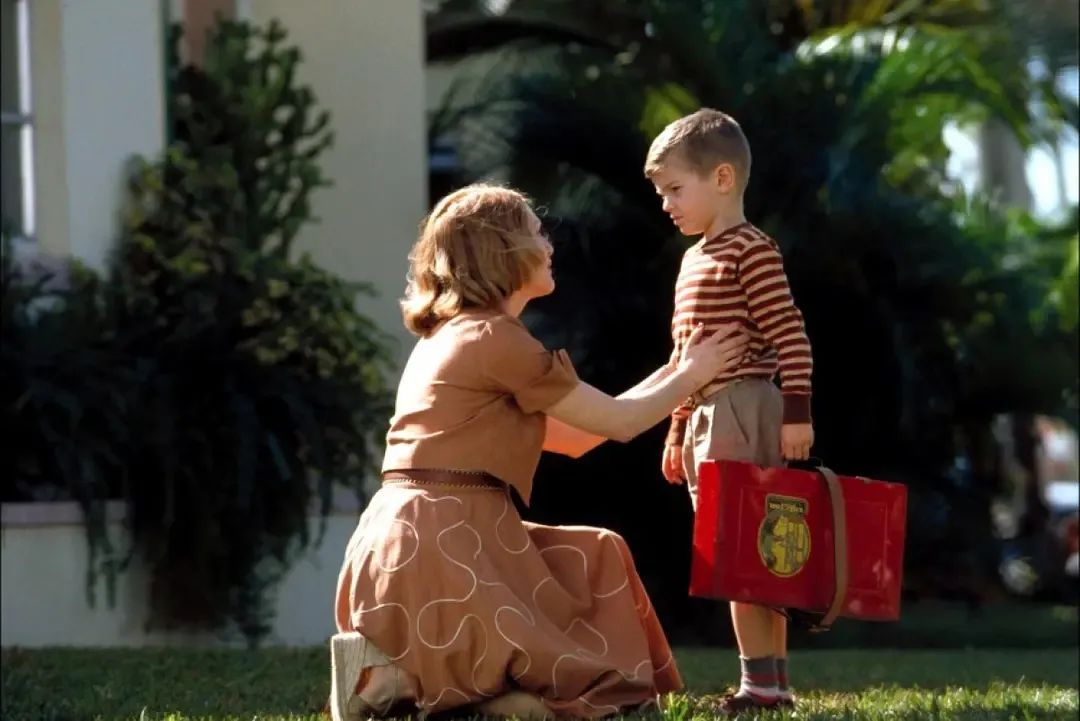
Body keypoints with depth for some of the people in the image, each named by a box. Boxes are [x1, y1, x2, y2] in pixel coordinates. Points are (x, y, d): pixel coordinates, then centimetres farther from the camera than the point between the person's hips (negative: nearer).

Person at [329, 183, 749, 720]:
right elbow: (617, 423, 1)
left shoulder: (451, 335, 22)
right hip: (438, 548, -9)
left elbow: (571, 435, 25)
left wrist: (673, 375, 25)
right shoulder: (496, 338, -8)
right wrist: (691, 376, 17)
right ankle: (401, 678, -10)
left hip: (406, 541, 9)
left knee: (597, 558, 18)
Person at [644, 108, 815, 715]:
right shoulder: (694, 259, 19)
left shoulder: (751, 250, -9)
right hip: (705, 417, 10)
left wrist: (797, 414, -19)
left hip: (743, 410, -10)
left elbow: (791, 337, -15)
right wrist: (678, 431, 22)